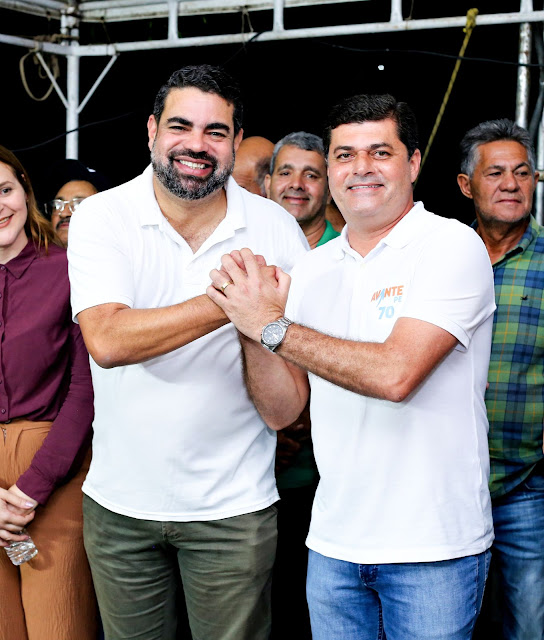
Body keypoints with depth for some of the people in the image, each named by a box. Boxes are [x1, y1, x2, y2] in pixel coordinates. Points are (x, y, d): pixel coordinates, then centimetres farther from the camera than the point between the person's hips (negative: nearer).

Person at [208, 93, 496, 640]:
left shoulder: (451, 246, -10)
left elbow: (395, 374, -24)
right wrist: (251, 330, -12)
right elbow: (281, 411, 4)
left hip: (432, 546, -5)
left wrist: (272, 326, -18)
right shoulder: (312, 268, 6)